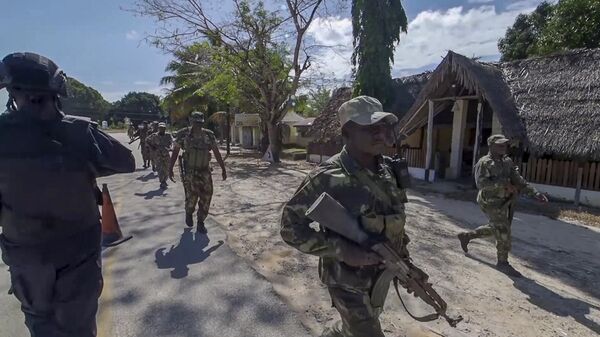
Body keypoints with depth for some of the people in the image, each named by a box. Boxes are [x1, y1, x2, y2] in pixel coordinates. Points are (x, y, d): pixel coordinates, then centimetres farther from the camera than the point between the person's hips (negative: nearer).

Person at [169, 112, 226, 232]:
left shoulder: (209, 135, -1)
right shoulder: (184, 134, -6)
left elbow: (217, 153, 3)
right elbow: (175, 151, 2)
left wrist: (223, 169, 2)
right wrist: (170, 169, 0)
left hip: (205, 171, 2)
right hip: (189, 171, -2)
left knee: (206, 197, -1)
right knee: (191, 196, -9)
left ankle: (200, 223, 16)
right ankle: (189, 213, 26)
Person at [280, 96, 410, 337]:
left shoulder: (388, 169, -4)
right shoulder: (328, 178, -26)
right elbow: (290, 226, -21)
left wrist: (403, 258, 11)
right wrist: (342, 250, -28)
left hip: (381, 274, 7)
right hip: (347, 279, -6)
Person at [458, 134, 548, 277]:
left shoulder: (507, 161, 6)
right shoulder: (484, 163, -16)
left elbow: (518, 180, 3)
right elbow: (481, 183, -29)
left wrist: (535, 193, -8)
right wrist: (504, 183, -30)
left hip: (504, 202, 8)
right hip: (492, 203, -8)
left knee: (494, 229, 21)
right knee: (504, 232, -4)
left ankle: (466, 236, 36)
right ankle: (503, 263, 14)